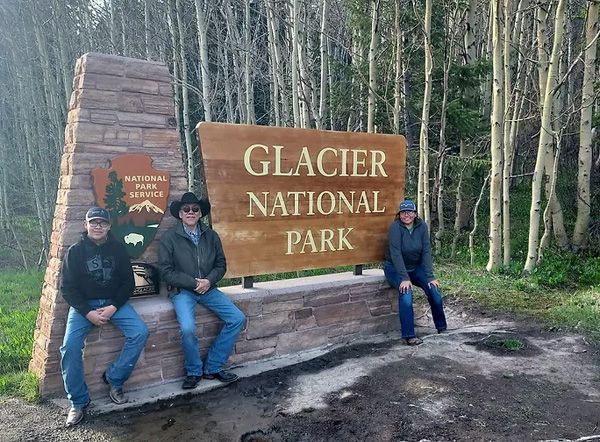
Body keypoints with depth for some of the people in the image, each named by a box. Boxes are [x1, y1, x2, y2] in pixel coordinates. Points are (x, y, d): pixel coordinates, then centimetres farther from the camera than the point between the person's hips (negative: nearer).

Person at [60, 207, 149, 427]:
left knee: (140, 332, -21)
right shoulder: (75, 251, 0)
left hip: (114, 302, 1)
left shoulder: (118, 248, 3)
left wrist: (113, 307, -12)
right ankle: (78, 401, -4)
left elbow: (128, 282, 3)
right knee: (70, 347, -22)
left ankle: (114, 378, -4)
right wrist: (87, 312, -16)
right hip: (83, 304, -1)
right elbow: (67, 287, -3)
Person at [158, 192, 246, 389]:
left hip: (208, 288, 5)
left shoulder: (211, 236, 7)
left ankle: (212, 367, 5)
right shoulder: (169, 237, -4)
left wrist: (209, 281, -10)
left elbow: (221, 265, 10)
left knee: (238, 319, -9)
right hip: (182, 291, -4)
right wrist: (193, 283, -14)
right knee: (187, 328, -30)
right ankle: (193, 371, 0)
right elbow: (166, 271, -8)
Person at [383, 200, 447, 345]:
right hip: (395, 268, -4)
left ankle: (442, 328, 8)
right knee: (406, 292, -29)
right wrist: (404, 278, -31)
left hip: (415, 267, 4)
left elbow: (426, 251, -11)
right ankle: (409, 336, -24)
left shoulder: (422, 226, -8)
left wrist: (430, 276, -19)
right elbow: (396, 254, -25)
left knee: (434, 289, -14)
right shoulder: (395, 227, -19)